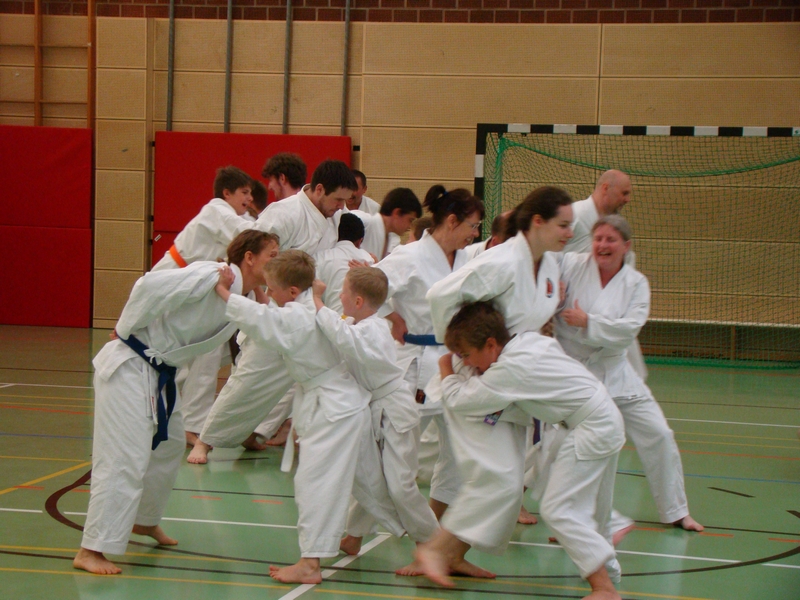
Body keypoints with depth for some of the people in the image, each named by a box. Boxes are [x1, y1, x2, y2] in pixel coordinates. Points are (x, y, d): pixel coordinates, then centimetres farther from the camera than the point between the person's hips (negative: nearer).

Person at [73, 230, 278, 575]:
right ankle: (91, 551, -10)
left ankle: (145, 521, 46)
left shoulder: (246, 297, 7)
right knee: (125, 459, -13)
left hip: (160, 373, 10)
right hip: (130, 366, -10)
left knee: (168, 448, 25)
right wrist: (125, 331, -17)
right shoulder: (211, 276, -23)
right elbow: (151, 285, -28)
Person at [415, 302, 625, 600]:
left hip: (594, 428, -10)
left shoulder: (512, 369, -22)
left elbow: (459, 399, -17)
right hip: (600, 421, 10)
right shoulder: (527, 340, 4)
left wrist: (446, 371, 4)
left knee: (558, 509, -10)